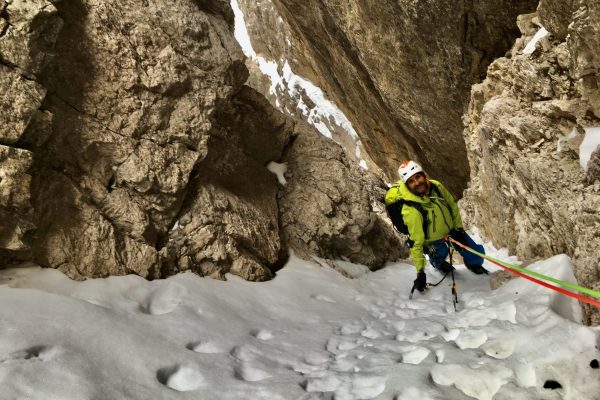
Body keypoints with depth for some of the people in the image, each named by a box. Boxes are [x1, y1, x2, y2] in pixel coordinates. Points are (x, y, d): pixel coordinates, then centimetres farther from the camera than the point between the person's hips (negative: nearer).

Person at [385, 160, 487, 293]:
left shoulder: (436, 186, -21)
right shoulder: (411, 211, -37)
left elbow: (452, 205, -2)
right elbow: (415, 242, -32)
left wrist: (459, 228, 1)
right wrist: (420, 271, -30)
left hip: (451, 229, 5)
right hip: (433, 240, -4)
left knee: (477, 254, 9)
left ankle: (473, 264, 45)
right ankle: (438, 264, 43)